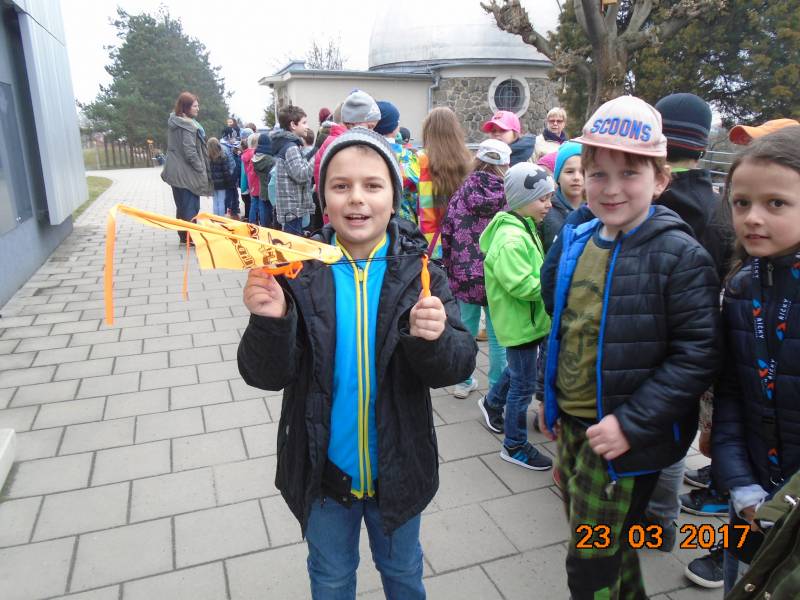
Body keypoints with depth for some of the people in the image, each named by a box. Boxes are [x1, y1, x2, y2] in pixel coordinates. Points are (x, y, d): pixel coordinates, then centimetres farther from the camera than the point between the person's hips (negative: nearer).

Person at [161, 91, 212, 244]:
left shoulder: (174, 121, 11)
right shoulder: (188, 125, -18)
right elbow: (190, 152, -22)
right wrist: (201, 170, -12)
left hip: (176, 171, 9)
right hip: (187, 172, -9)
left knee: (181, 206, 15)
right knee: (190, 206, 0)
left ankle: (184, 236, 23)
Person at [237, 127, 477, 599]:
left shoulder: (418, 270, -13)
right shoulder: (300, 270, -14)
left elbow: (458, 365, -16)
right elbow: (268, 375, -14)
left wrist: (434, 339, -37)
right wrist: (271, 322, -34)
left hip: (398, 467, 0)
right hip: (323, 469, 0)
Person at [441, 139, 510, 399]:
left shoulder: (461, 194, -1)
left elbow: (447, 235, 1)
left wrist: (450, 270, 12)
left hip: (466, 276, 2)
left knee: (467, 330, 15)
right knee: (497, 336, 8)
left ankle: (464, 382, 30)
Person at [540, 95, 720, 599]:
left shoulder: (680, 256, -17)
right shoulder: (575, 240, 2)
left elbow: (697, 356, -19)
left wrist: (631, 424, -23)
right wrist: (549, 395, 16)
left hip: (626, 439, -6)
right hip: (572, 425, 7)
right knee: (598, 539, 26)